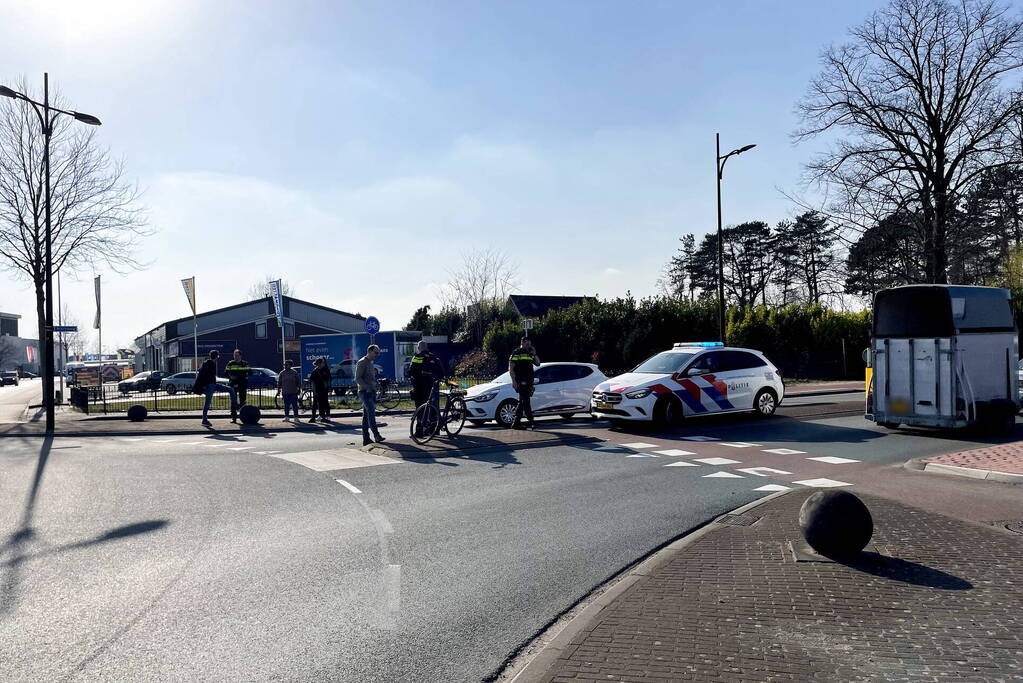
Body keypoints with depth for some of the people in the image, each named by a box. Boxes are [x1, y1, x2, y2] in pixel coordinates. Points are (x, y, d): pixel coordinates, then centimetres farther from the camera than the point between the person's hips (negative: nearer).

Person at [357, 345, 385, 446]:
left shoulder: (371, 363, 21)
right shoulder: (362, 362, -7)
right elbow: (358, 379, -15)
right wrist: (367, 387, -22)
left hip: (371, 392, 9)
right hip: (365, 392, -9)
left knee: (366, 416, 9)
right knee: (371, 413, -18)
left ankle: (366, 439, 10)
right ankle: (376, 436, -26)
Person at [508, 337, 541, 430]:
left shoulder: (530, 354, 19)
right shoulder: (516, 353, -3)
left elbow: (538, 364, 19)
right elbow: (511, 368, -7)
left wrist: (534, 354, 5)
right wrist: (514, 381, -15)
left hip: (529, 382, 8)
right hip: (520, 382, -8)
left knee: (522, 402, 8)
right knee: (526, 401, -10)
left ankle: (516, 423, 13)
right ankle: (531, 422, -13)